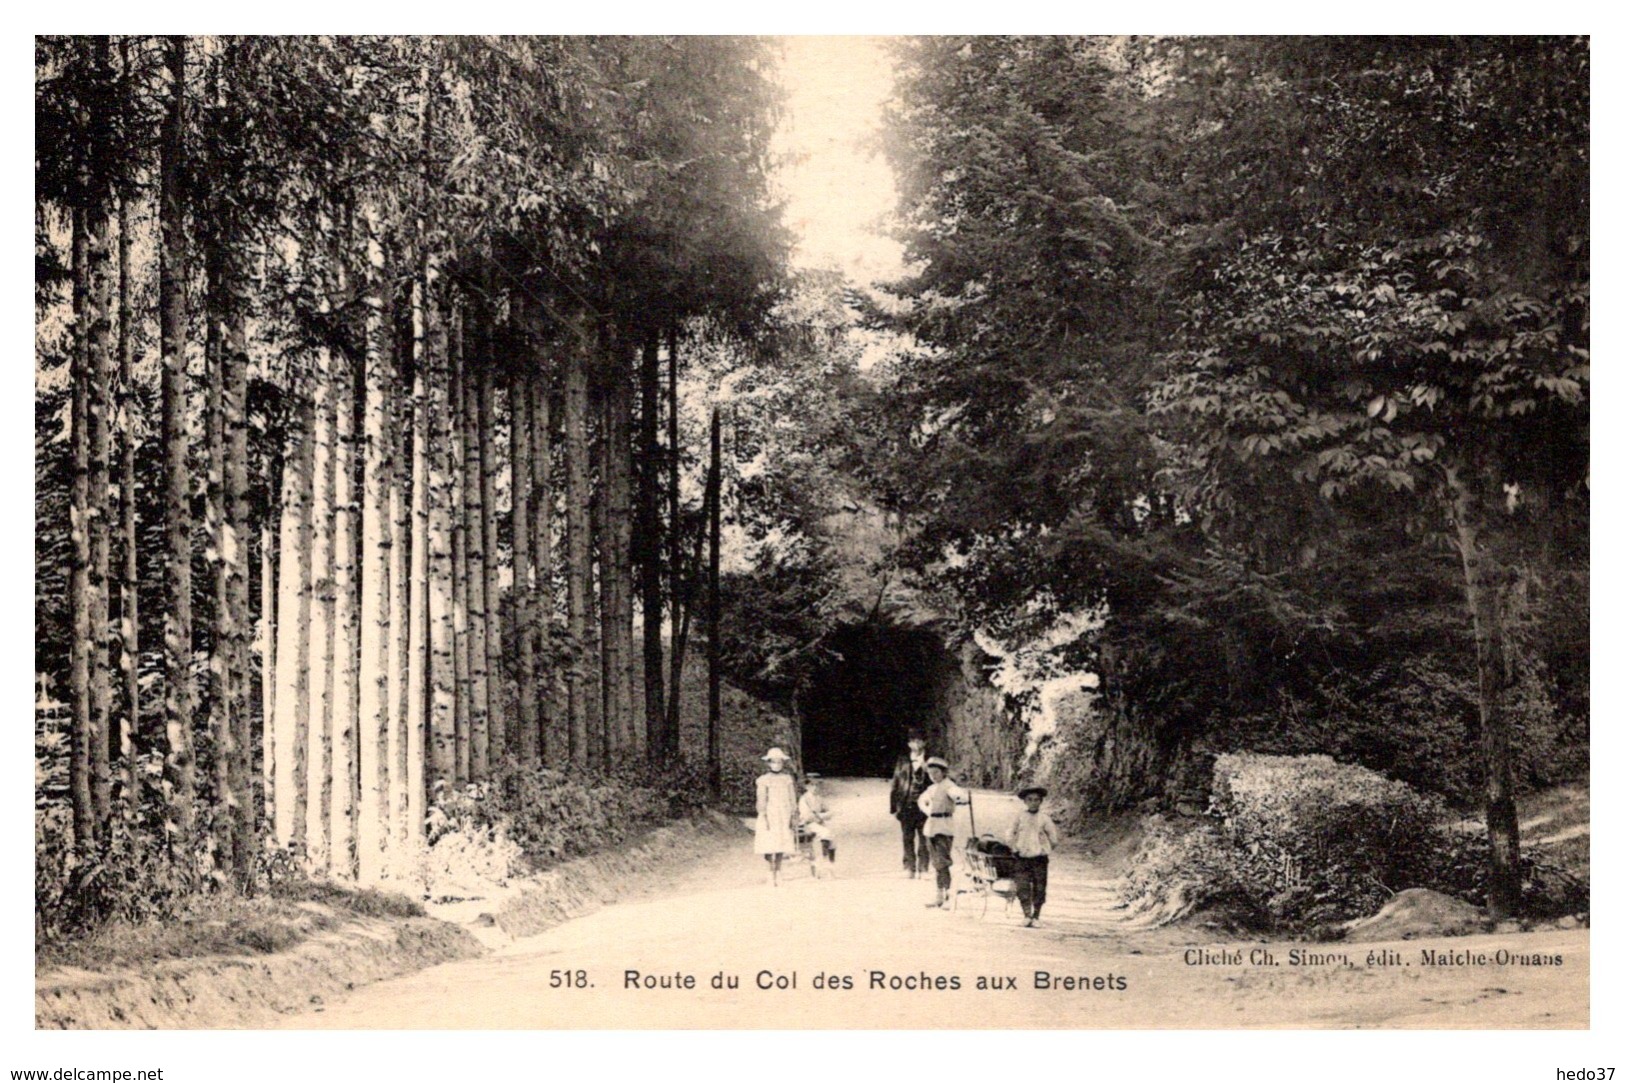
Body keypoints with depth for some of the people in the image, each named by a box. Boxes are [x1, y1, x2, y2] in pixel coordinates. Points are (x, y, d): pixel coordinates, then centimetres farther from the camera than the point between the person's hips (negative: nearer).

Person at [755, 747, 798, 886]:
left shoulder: (788, 779, 10)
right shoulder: (763, 781, 2)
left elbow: (792, 800, 12)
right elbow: (761, 800, -2)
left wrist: (793, 817, 6)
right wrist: (764, 817, -11)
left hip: (784, 817, 3)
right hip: (769, 816, -2)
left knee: (781, 848, 1)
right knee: (769, 847, -11)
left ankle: (777, 874, 8)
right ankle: (771, 873, -7)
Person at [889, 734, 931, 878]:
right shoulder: (903, 761, 9)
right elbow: (895, 784, 8)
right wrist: (894, 807, 3)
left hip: (923, 805, -1)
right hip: (906, 805, 1)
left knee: (923, 839, -2)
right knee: (908, 839, 2)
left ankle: (923, 869, 3)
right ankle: (909, 868, 7)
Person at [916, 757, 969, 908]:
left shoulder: (948, 785, -9)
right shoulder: (931, 789, 16)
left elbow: (957, 792, -31)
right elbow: (922, 800, 36)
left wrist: (964, 796, -52)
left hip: (944, 829, -8)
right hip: (931, 827, 8)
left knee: (943, 863, -14)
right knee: (937, 864, 12)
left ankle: (947, 897, -16)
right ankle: (940, 897, 19)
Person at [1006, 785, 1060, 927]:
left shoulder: (1044, 818, 0)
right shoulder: (1020, 816, 2)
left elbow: (1054, 836, 7)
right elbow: (1010, 834, 10)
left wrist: (1046, 848, 7)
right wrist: (1014, 849, 4)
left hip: (1040, 858, 0)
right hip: (1022, 857, 0)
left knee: (1039, 888, 3)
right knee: (1022, 887, -10)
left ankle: (1036, 917, 14)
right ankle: (1027, 915, -6)